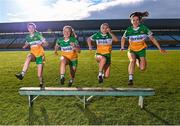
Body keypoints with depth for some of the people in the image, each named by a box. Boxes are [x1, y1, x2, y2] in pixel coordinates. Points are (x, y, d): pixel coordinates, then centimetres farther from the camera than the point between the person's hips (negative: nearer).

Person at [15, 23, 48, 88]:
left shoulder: (38, 35, -6)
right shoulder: (28, 37, 6)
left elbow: (46, 44, -6)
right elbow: (26, 45, 19)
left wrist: (41, 44, -26)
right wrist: (25, 46, -5)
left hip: (40, 54, -3)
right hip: (33, 53, 3)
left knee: (39, 75, -4)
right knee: (28, 57, -36)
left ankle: (41, 84, 24)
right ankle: (22, 74, -40)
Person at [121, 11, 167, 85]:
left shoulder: (144, 28, -10)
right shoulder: (129, 30, -7)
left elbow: (152, 38, -4)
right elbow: (123, 38, 11)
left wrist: (160, 48, -5)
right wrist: (122, 47, -1)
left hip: (141, 50, 0)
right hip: (132, 50, 0)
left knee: (142, 68, -13)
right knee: (132, 60, -32)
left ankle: (138, 61, 22)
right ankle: (130, 79, -26)